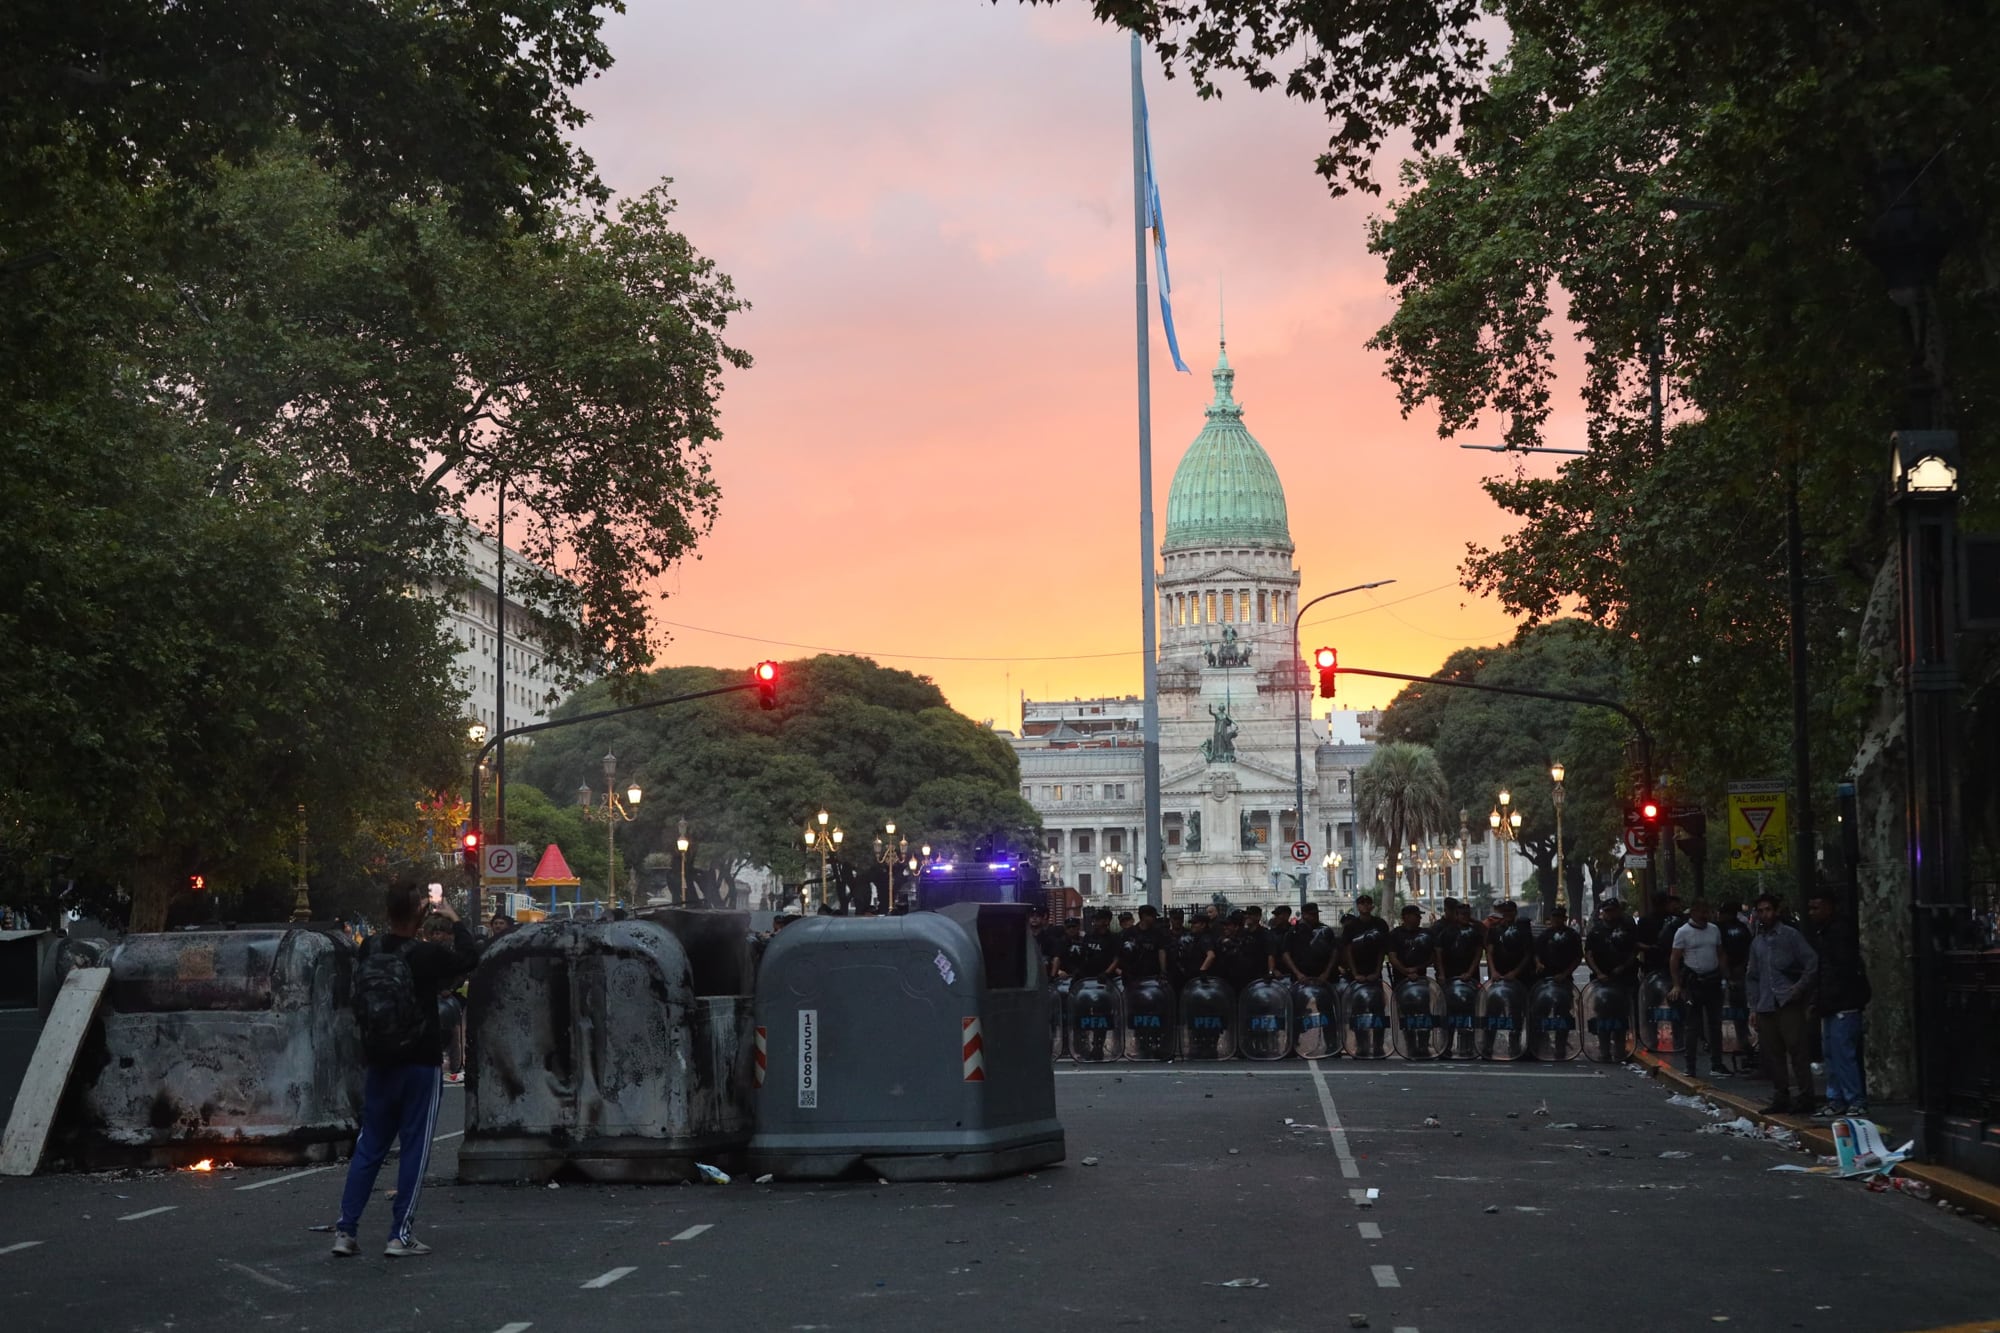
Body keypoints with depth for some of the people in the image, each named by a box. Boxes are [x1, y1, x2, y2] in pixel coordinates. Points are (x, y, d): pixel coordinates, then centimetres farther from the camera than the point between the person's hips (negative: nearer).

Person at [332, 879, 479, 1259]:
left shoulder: (369, 950, -2)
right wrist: (454, 920, 14)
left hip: (380, 1065, 5)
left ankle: (345, 1230, 9)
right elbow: (469, 956, 1)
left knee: (368, 1148, 12)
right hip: (420, 1064, -5)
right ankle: (400, 1235, 3)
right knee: (414, 1149, 3)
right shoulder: (426, 955, -16)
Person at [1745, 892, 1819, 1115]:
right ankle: (1780, 1098, 11)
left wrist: (1800, 988, -13)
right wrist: (1753, 1007, 16)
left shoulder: (1790, 935, 1)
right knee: (1772, 1054, 5)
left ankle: (1806, 1096, -6)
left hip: (1789, 1003, -6)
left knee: (1796, 1049, -9)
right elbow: (1753, 977, 22)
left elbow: (1811, 964, -4)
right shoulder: (1757, 942, 19)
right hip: (1766, 1005, 6)